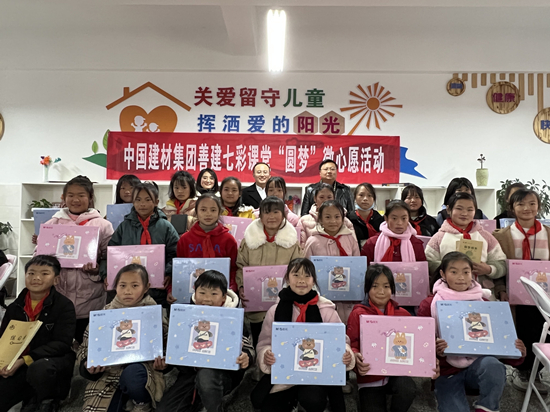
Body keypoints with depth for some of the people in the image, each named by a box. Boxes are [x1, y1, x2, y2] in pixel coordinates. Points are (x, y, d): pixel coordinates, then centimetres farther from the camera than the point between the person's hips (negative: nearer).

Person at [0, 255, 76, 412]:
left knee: (39, 369, -37)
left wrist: (24, 360, -26)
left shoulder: (64, 305, -11)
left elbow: (62, 344, -17)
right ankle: (33, 397, 18)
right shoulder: (15, 307, 5)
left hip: (54, 360, -5)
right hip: (19, 366, 5)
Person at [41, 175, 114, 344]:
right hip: (57, 298, 2)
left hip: (89, 301, -2)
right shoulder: (52, 224, 8)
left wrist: (97, 270, -18)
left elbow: (110, 259, 1)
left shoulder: (103, 225, 0)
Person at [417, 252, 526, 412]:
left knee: (493, 365, -32)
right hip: (447, 370, -2)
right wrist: (434, 350, -28)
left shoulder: (483, 302, 4)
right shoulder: (429, 305, -4)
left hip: (478, 364, 3)